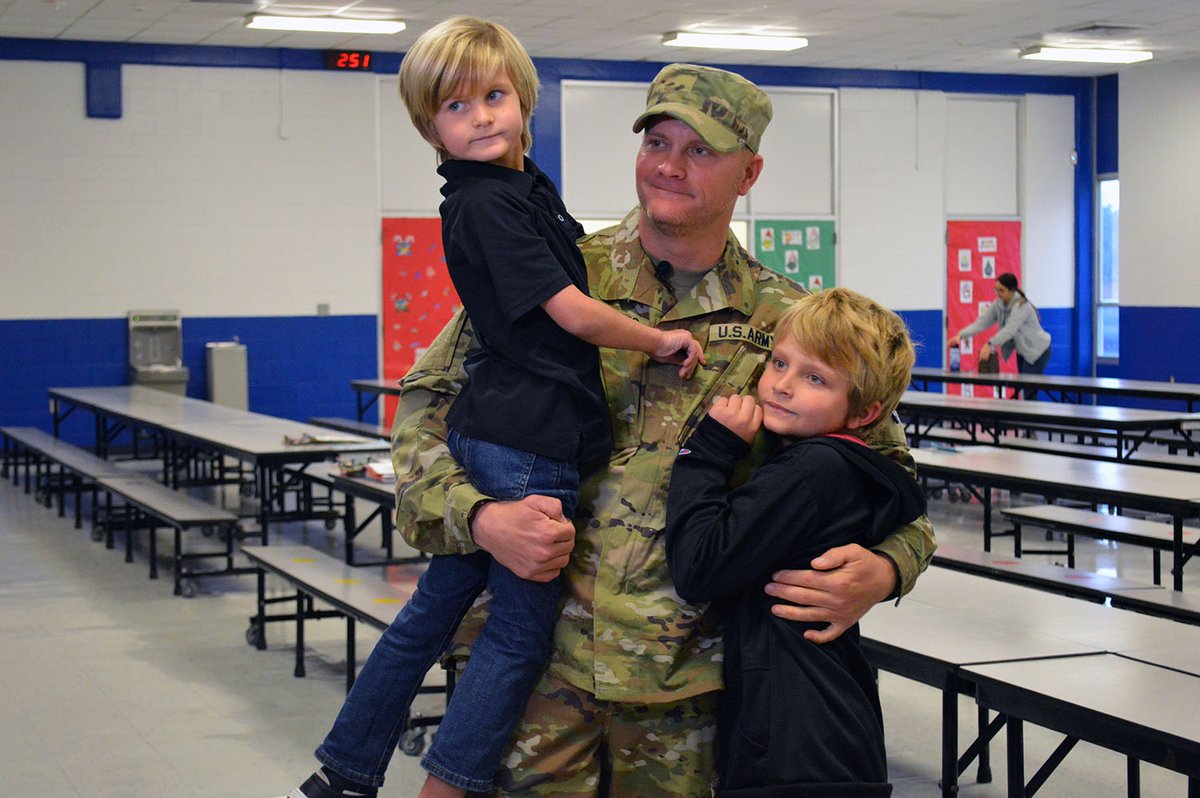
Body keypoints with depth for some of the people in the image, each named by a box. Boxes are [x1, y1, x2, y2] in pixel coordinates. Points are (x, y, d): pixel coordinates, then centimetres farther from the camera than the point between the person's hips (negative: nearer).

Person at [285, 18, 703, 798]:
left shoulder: (528, 186, 14)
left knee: (439, 601, 15)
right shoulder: (485, 202, -14)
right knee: (522, 626, -1)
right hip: (530, 440, -9)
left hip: (489, 432, 9)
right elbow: (572, 312, -16)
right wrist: (660, 340, -5)